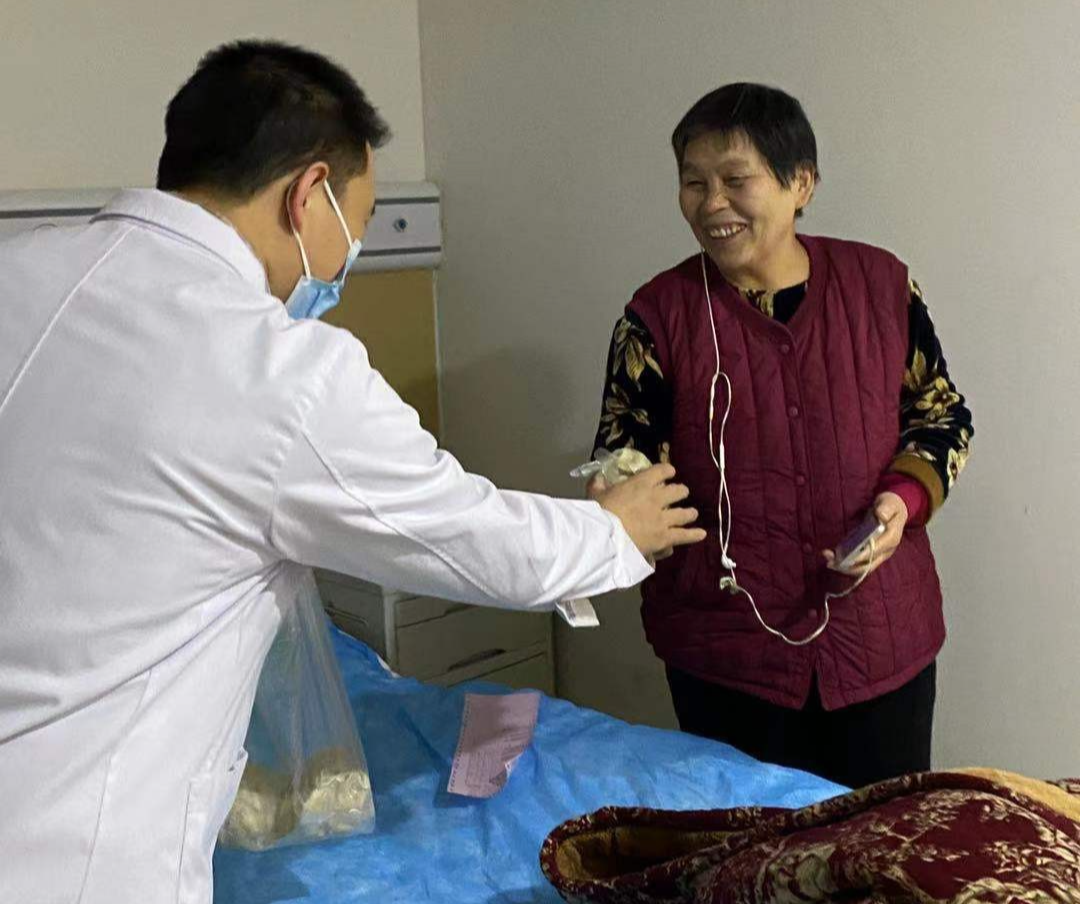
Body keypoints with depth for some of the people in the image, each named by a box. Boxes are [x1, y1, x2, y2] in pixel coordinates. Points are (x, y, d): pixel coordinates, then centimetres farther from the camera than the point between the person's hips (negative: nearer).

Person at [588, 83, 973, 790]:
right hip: (726, 648, -1)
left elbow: (941, 414, 8)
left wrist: (905, 497, -10)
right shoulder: (660, 314, -4)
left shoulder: (881, 285, -1)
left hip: (883, 641, 2)